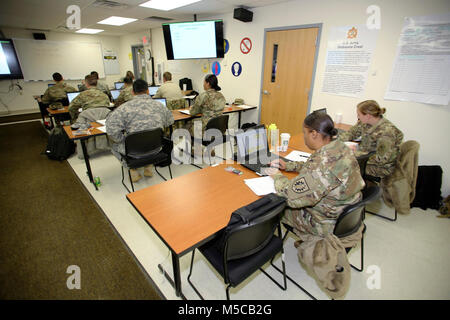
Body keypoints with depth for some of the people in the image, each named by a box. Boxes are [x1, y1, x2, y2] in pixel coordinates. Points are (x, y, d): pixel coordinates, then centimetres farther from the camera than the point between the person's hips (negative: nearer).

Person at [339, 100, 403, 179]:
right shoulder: (365, 122, -9)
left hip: (381, 168, -7)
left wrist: (357, 152, -26)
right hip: (366, 158, 7)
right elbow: (352, 133, 6)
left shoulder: (387, 131, -30)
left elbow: (381, 159, -28)